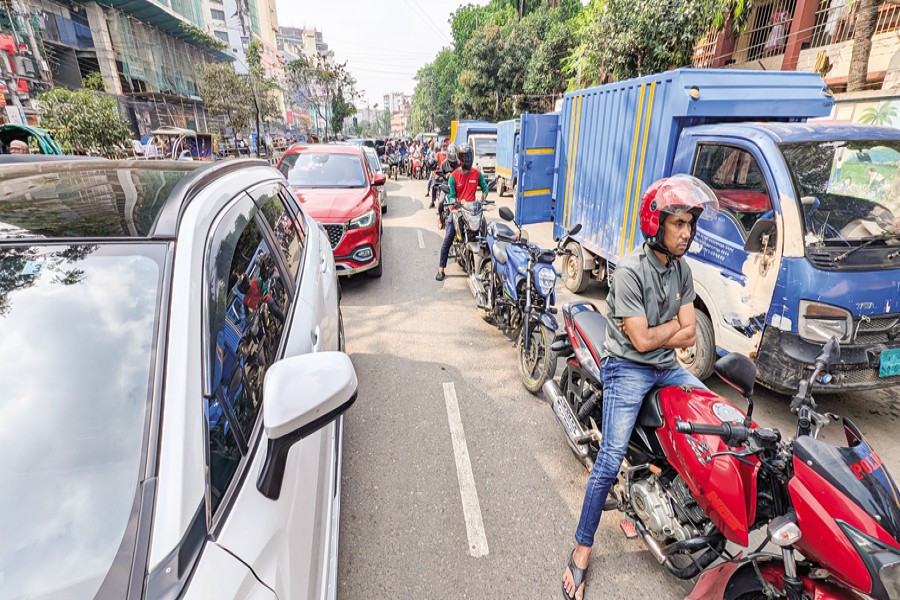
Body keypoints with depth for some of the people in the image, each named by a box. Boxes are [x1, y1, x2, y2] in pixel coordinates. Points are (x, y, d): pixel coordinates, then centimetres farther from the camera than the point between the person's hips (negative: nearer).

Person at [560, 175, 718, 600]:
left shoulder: (682, 270, 6)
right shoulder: (630, 271, -16)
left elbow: (689, 336, 3)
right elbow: (641, 340, -17)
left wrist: (654, 335, -13)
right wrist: (675, 323, -1)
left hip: (667, 370, 7)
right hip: (627, 370, -7)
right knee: (611, 460, -13)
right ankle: (582, 549, 1)